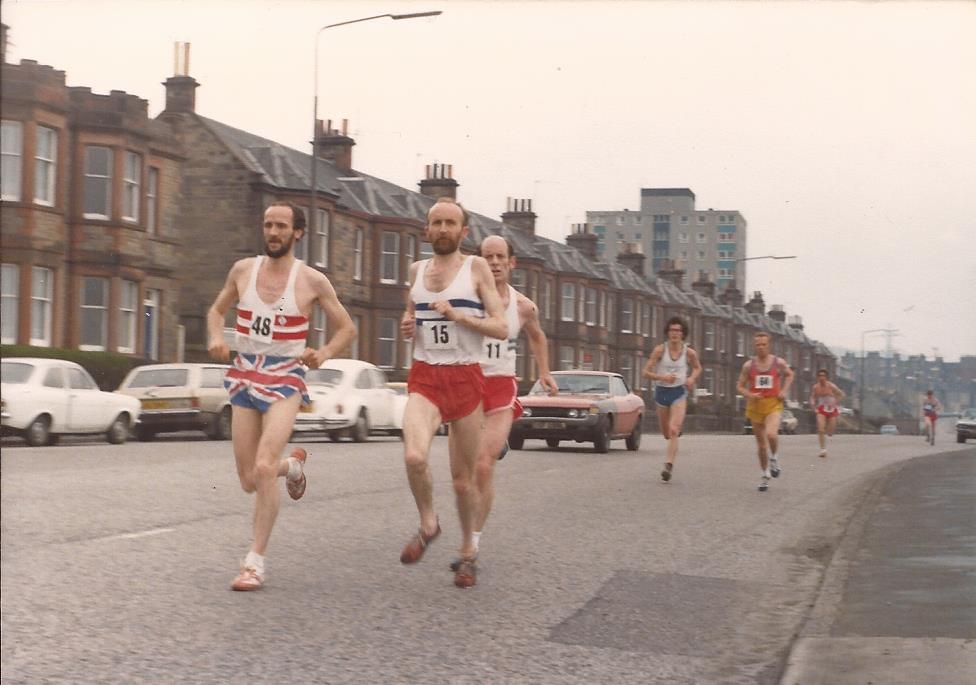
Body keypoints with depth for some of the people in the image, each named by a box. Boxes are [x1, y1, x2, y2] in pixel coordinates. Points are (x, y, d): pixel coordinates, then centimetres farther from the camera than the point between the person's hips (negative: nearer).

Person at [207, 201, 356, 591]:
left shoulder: (311, 281, -5)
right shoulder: (243, 270, 3)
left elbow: (347, 328, 4)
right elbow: (217, 310, 18)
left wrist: (325, 354, -15)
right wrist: (215, 338, -4)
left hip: (285, 382, -4)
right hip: (245, 379, 4)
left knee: (263, 469, -22)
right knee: (249, 481, 6)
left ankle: (256, 562, -12)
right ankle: (293, 465, 41)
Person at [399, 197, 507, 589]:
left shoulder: (476, 268, 0)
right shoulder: (417, 270, 11)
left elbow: (501, 329, -5)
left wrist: (458, 315, -18)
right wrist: (407, 325, 4)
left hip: (465, 379, -2)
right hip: (424, 379, 2)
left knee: (463, 477, 6)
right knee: (414, 457, -25)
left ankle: (468, 552, 27)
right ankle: (428, 524, 2)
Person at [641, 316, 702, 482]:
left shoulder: (689, 353, -5)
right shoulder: (660, 350, -10)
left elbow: (697, 368, 16)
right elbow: (645, 372, -9)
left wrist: (692, 378, -5)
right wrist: (662, 377, -25)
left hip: (679, 393, -1)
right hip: (662, 392, 1)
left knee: (673, 431, -19)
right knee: (666, 434, 15)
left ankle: (669, 465, -22)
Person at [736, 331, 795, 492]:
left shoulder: (779, 363, -1)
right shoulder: (748, 366, -1)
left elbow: (789, 375, 19)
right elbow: (740, 386, 5)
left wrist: (784, 391, 4)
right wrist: (750, 395, -15)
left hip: (773, 405, -2)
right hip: (755, 406, 2)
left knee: (771, 434, -28)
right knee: (761, 444, 8)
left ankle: (774, 458, 2)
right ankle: (765, 476, 24)